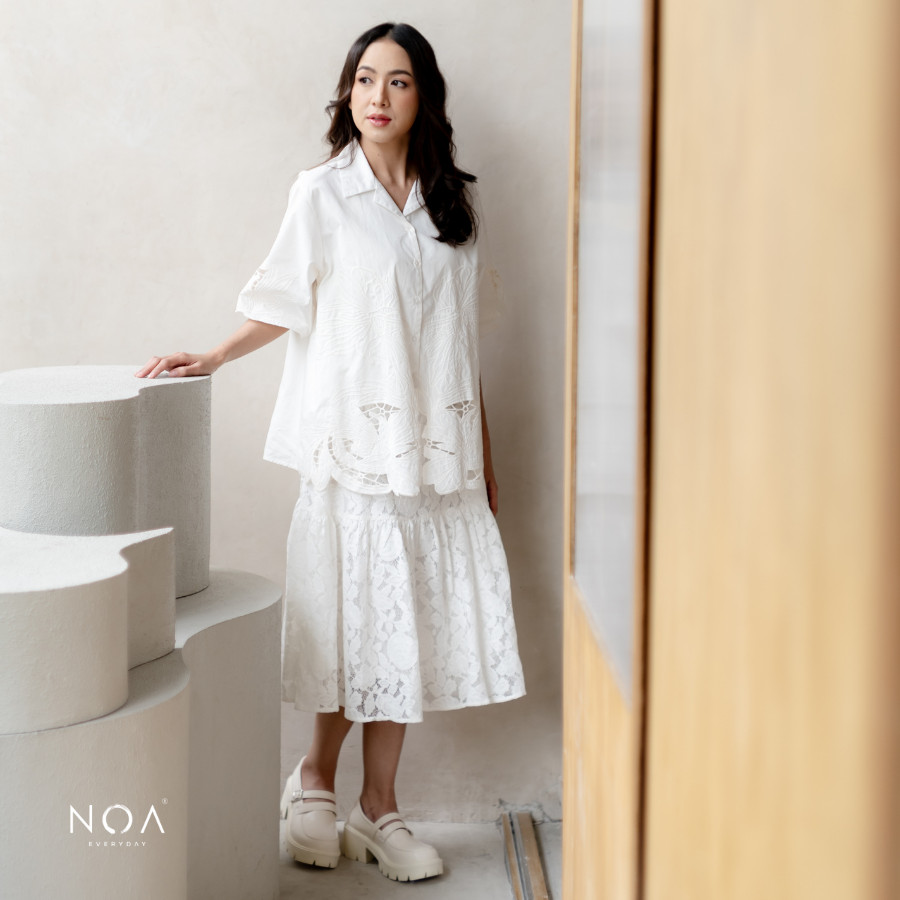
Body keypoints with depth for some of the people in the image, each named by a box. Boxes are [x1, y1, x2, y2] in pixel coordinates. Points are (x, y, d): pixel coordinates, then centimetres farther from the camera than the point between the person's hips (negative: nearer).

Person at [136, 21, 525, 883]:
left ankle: (378, 808, 16)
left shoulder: (454, 203, 11)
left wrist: (483, 453, 13)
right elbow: (286, 304, 10)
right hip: (353, 441, -3)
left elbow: (464, 336, 13)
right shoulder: (322, 193, 1)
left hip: (437, 447, 4)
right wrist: (211, 359, 1)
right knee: (358, 615, -2)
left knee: (410, 621, 4)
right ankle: (316, 775, 21)